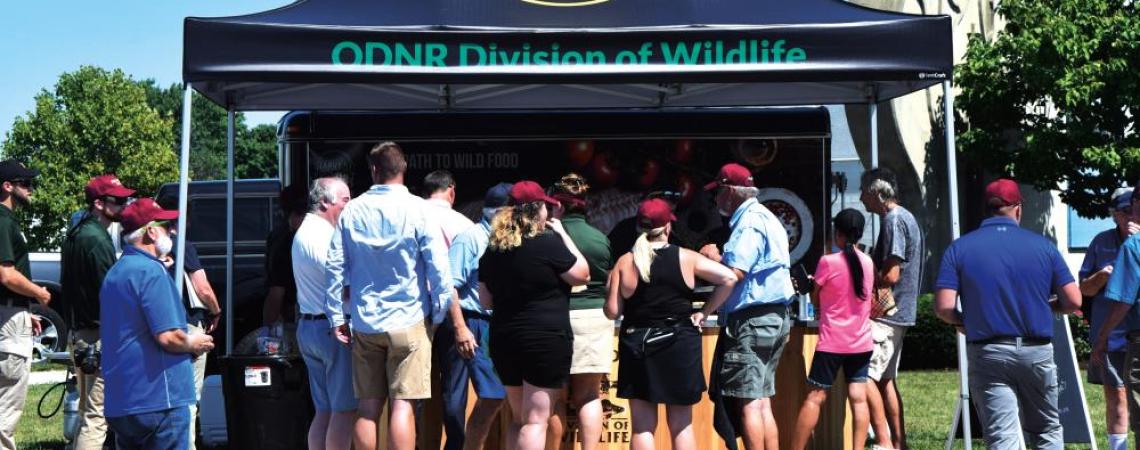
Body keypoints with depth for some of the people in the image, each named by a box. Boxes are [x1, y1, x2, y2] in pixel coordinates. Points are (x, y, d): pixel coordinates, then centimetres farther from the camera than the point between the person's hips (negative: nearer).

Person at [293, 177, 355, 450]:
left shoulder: (305, 232, 18)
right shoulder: (321, 235, -15)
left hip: (308, 325, 10)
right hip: (333, 327, -10)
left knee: (324, 410, 12)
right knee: (344, 409, -5)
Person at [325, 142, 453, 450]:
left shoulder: (351, 210, 3)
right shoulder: (417, 210, -7)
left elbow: (336, 267, 4)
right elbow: (438, 266, -10)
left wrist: (336, 317, 10)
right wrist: (439, 315, 0)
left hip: (365, 323, 3)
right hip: (409, 320, -3)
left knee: (367, 407, 10)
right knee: (403, 406, -3)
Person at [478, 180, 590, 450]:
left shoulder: (493, 249, 8)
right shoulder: (547, 241, -12)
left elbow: (486, 301, 13)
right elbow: (583, 275, -3)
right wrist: (563, 234, 3)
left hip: (504, 340, 7)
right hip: (546, 339, -6)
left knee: (518, 419, 19)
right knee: (535, 421, -4)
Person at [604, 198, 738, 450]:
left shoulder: (625, 262, -2)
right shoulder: (685, 258, -2)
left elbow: (612, 312, -4)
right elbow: (729, 278, -4)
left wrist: (610, 289, 15)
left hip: (638, 346, 0)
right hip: (679, 345, 0)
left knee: (643, 427, 5)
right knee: (681, 426, 10)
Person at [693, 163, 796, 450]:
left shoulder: (749, 222, -12)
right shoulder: (766, 218, 21)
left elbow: (735, 274, -22)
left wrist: (704, 311, -19)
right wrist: (718, 259, 22)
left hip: (751, 321, -10)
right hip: (774, 318, 10)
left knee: (748, 403, -8)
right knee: (762, 402, 11)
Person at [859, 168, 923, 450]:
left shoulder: (893, 220, -15)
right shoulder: (905, 217, 17)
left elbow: (890, 275, -20)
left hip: (885, 312, -10)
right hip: (899, 312, 10)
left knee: (864, 376, -10)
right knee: (885, 379, 13)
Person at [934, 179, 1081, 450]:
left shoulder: (959, 249, -2)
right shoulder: (1043, 245, 1)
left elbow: (943, 308, -10)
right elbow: (1073, 301, 0)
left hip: (987, 354, -1)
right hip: (1037, 352, 1)